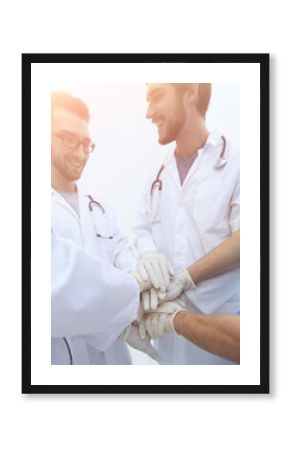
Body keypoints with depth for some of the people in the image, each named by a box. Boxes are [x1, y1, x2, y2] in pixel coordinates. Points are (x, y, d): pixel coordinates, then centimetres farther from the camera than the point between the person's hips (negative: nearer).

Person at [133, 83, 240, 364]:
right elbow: (142, 228, 10)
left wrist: (185, 278, -23)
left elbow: (243, 239, -15)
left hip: (224, 320, -5)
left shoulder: (234, 161, -7)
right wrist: (147, 254, -13)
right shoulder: (158, 175, 14)